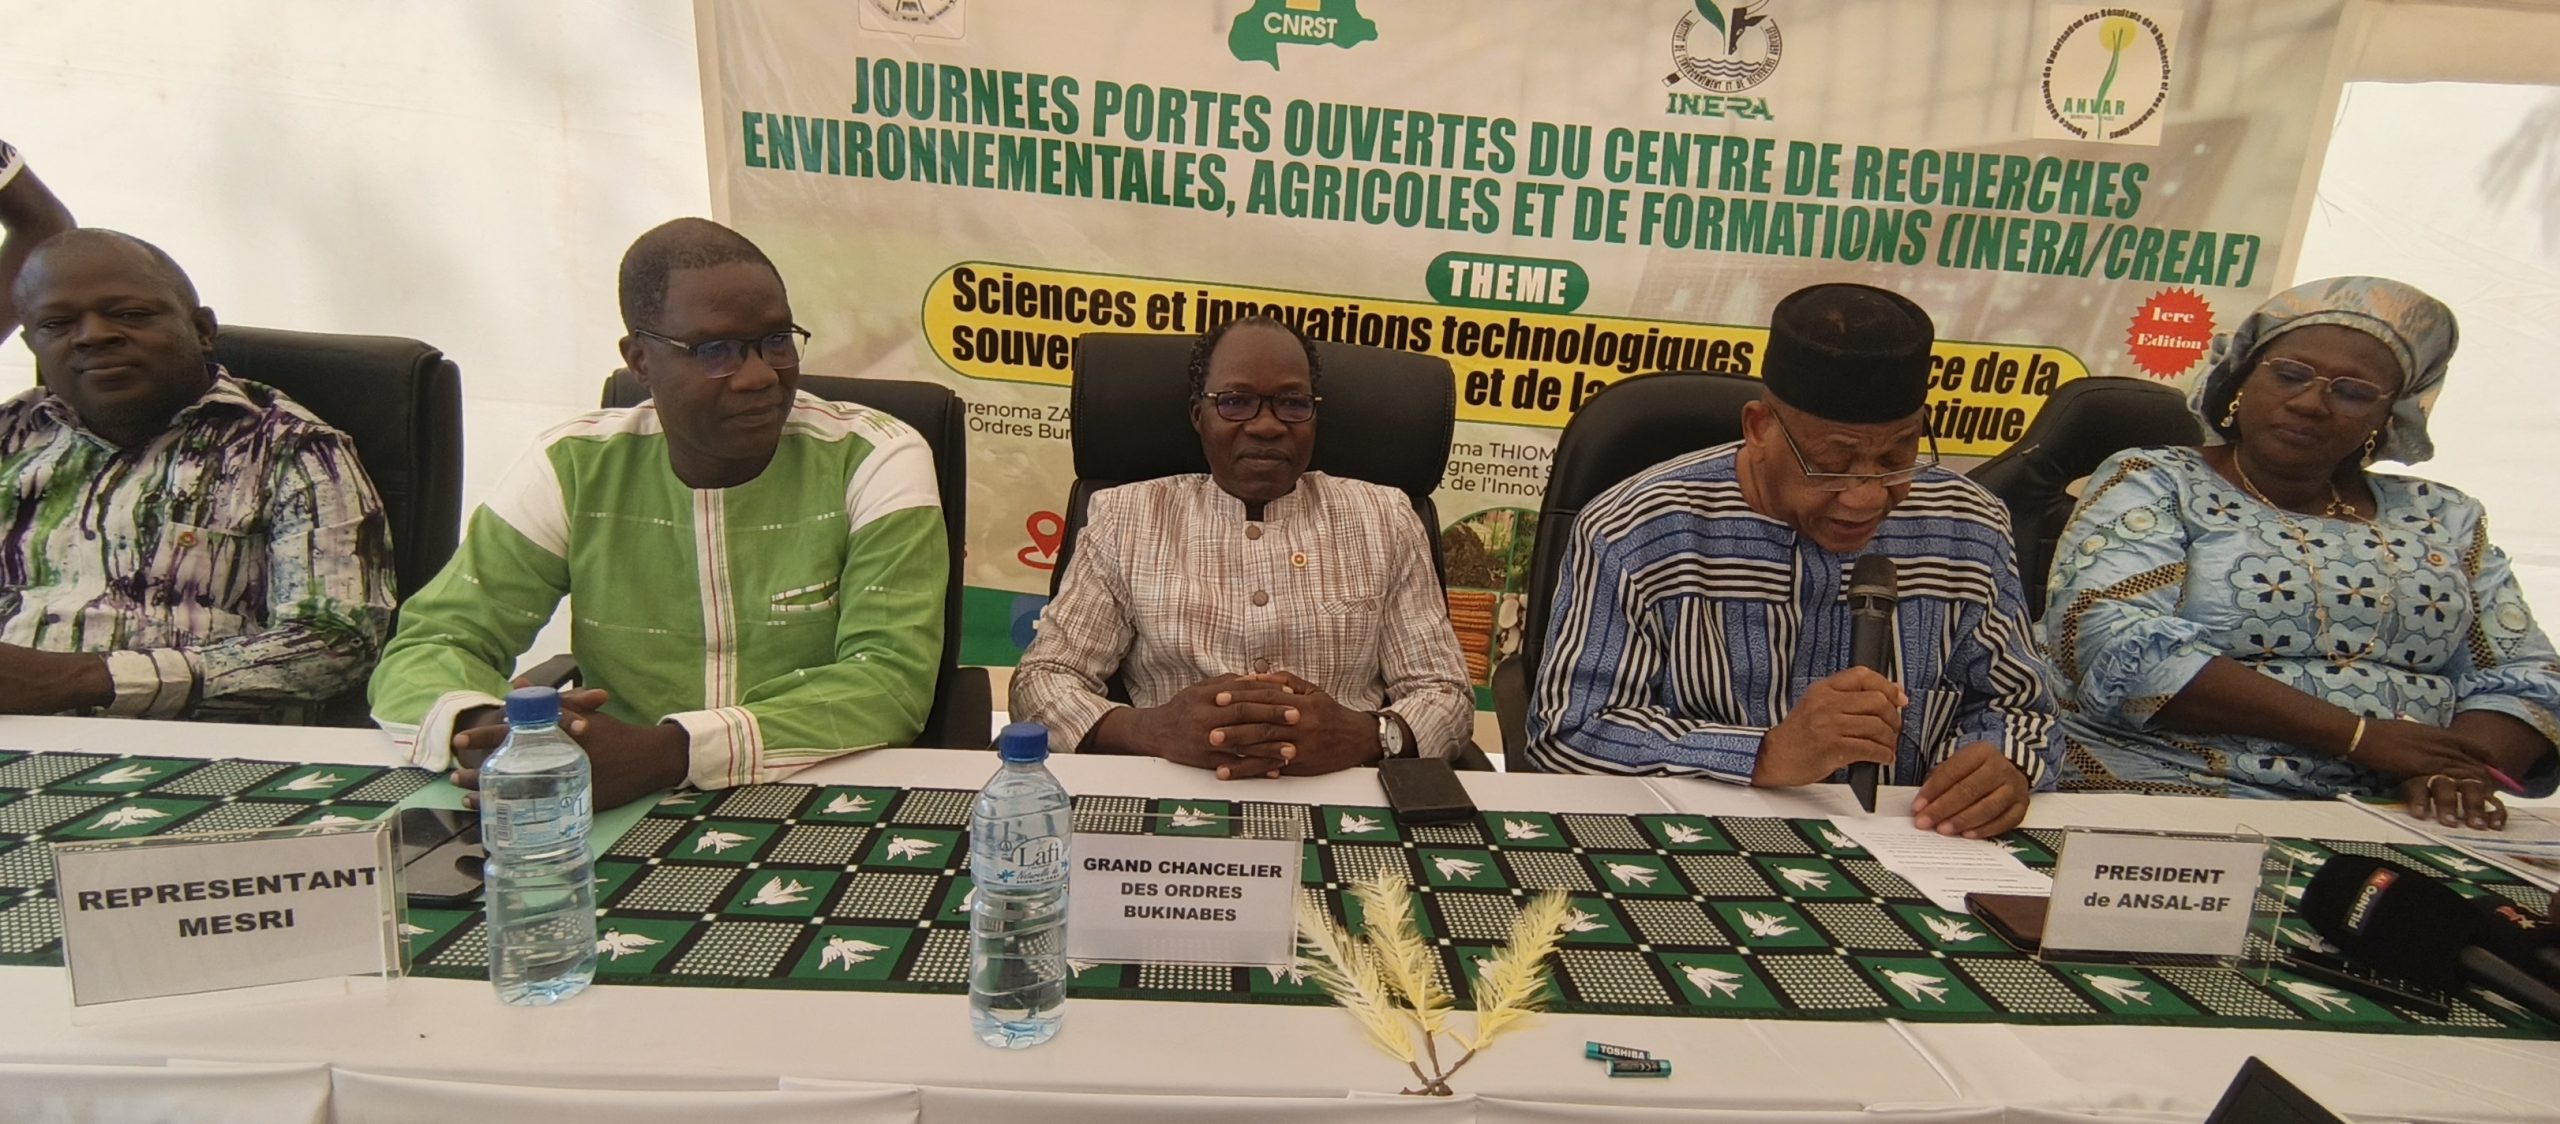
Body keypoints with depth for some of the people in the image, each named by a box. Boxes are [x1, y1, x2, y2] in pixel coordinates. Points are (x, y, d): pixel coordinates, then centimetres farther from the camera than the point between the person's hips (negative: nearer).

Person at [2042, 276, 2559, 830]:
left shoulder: (2441, 517, 16)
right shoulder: (2152, 485, 0)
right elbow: (2117, 648, -16)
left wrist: (2454, 768, -11)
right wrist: (2358, 735, -15)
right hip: (2171, 808, -4)